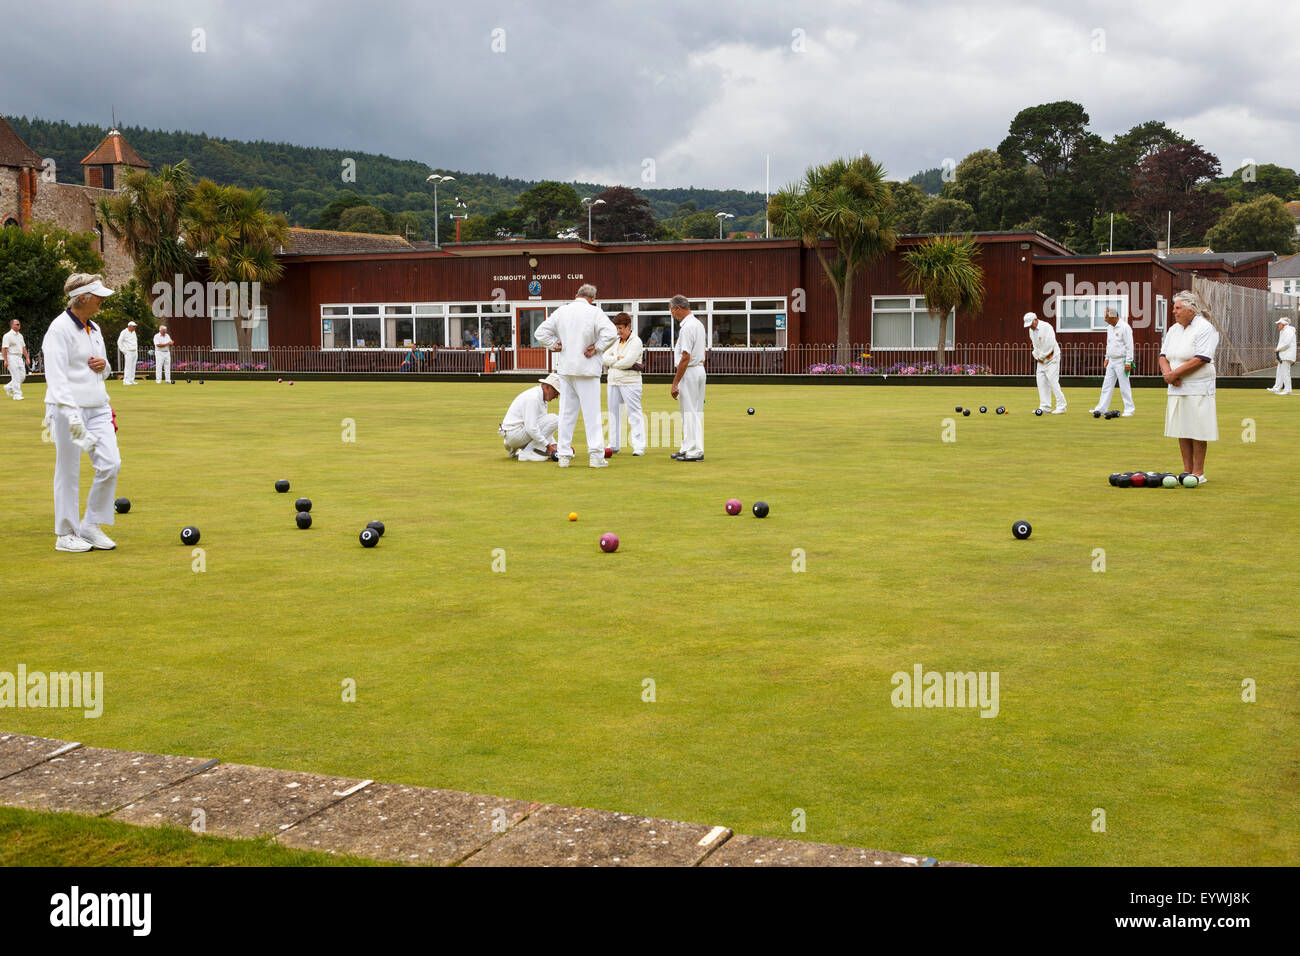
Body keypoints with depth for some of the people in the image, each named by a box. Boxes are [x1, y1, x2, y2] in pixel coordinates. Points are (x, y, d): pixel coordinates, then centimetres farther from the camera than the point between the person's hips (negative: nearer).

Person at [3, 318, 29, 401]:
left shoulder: (20, 335, 15)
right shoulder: (8, 336, -10)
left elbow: (23, 347, 21)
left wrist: (27, 357, 14)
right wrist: (5, 360, -20)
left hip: (20, 358, 8)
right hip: (11, 357, -8)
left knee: (22, 375, 5)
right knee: (16, 376, -9)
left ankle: (9, 387, 24)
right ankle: (17, 395, -5)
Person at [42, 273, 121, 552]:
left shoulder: (94, 329, 14)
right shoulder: (60, 329, -11)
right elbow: (56, 375, -20)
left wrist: (104, 365, 1)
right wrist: (71, 414, -30)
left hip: (98, 408, 7)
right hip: (69, 409, -7)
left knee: (110, 464, 0)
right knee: (68, 472, 0)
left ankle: (90, 526, 14)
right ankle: (65, 534, 11)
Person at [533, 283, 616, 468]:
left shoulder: (561, 311, 6)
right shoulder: (594, 312, -7)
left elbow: (540, 333, 8)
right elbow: (611, 333, -19)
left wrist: (555, 345, 7)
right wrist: (596, 348, -10)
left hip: (565, 369, 4)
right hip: (587, 369, -4)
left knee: (566, 412, 10)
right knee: (591, 412, -1)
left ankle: (564, 455, 11)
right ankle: (596, 455, -3)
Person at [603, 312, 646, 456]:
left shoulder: (636, 342, -5)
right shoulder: (615, 342, 16)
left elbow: (628, 362, -16)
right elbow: (604, 358, 5)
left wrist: (611, 362, -3)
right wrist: (618, 359, -10)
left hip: (630, 383, -7)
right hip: (613, 382, 7)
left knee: (634, 414, -7)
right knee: (614, 412, 10)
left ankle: (639, 447, -8)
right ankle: (614, 446, 17)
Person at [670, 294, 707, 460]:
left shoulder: (687, 327, -18)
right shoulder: (699, 324, 14)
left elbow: (685, 358, -22)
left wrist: (675, 383, -20)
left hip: (689, 372, -10)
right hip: (700, 370, 10)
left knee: (690, 413, -5)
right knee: (696, 412, 14)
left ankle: (695, 452, -4)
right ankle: (687, 448, 22)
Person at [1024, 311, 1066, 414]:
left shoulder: (1046, 327, -18)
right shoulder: (1031, 330, 8)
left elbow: (1050, 345, -21)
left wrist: (1041, 356, -13)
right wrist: (1036, 356, 4)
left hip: (1051, 358, -8)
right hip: (1041, 359, 8)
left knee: (1053, 381, -12)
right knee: (1041, 382, 3)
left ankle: (1061, 407, -6)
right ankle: (1045, 407, 8)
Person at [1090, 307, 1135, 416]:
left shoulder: (1124, 327, -14)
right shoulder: (1109, 327, 11)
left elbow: (1129, 346, -16)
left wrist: (1128, 362, -19)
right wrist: (1107, 357, 17)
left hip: (1121, 361, -8)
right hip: (1111, 361, 8)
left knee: (1124, 387, -4)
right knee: (1107, 385, 7)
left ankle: (1129, 410, 4)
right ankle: (1101, 409, 9)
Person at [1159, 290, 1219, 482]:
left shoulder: (1205, 329, -9)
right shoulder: (1173, 330, 15)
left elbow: (1200, 360, -18)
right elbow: (1163, 356, 13)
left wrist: (1174, 373, -15)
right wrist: (1168, 373, -8)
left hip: (1198, 389, -7)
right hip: (1176, 388, 7)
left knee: (1197, 431, -4)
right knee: (1181, 430, 8)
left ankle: (1198, 472, 3)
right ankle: (1187, 470, 15)